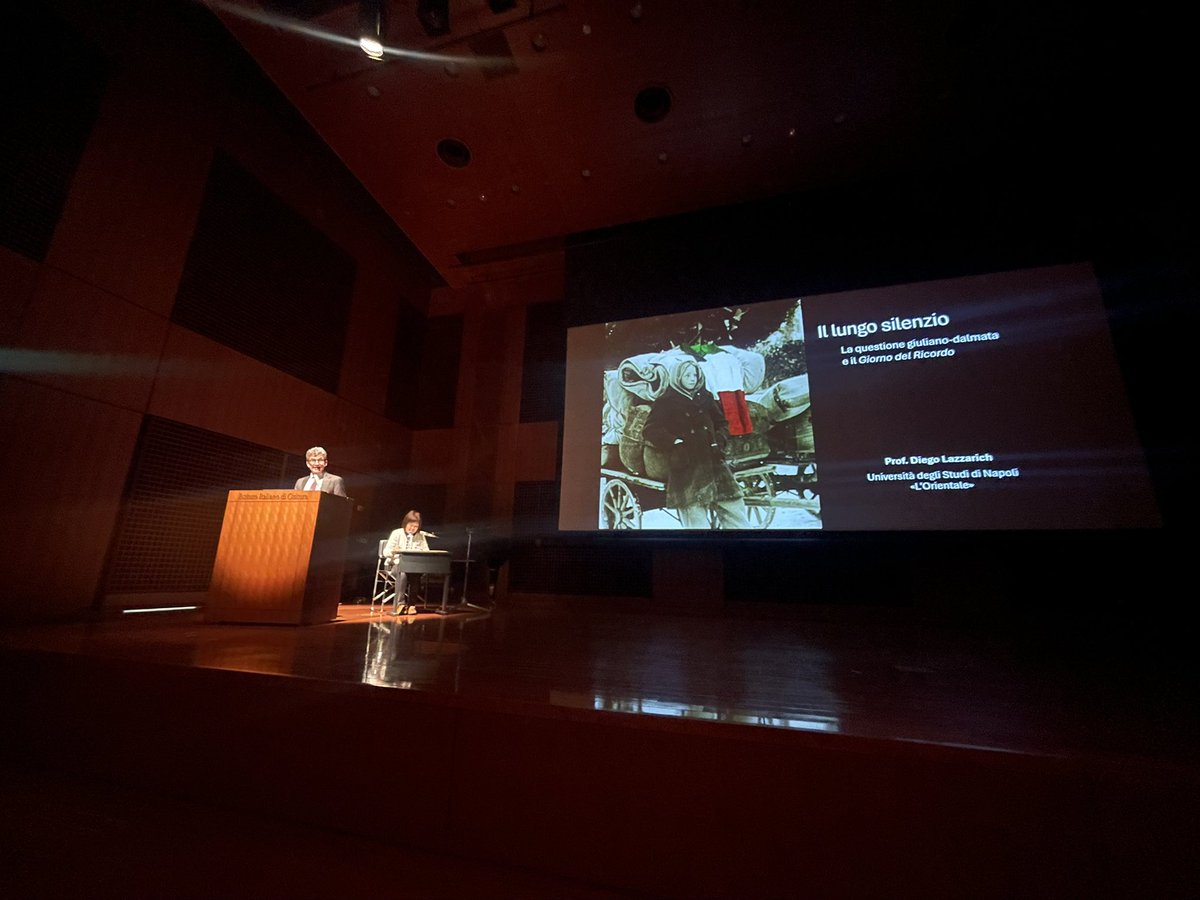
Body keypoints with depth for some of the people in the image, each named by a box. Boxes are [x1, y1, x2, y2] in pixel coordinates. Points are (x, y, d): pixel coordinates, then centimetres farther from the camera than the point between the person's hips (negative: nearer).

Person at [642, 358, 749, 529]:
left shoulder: (705, 397, 18)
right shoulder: (665, 402, 5)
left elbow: (721, 423, 27)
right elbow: (650, 431, -2)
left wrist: (719, 441, 8)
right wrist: (675, 442, -13)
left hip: (714, 461, 5)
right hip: (687, 465, -5)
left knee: (734, 511, 3)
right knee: (696, 519, -7)